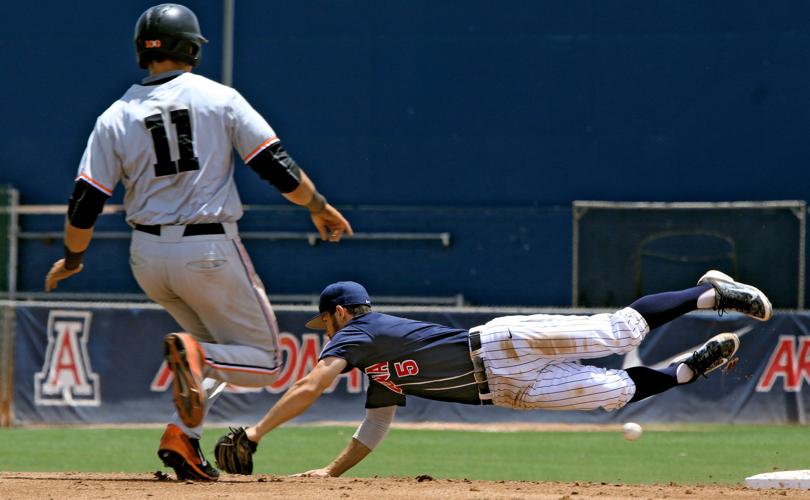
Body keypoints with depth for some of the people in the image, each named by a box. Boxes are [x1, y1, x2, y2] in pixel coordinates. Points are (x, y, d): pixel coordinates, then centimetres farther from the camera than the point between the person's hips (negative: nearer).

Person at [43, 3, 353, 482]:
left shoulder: (116, 118, 2)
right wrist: (321, 207, 11)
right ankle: (194, 353, -22)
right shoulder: (220, 98, -4)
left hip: (148, 257, 4)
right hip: (209, 253, -4)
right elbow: (278, 168, -6)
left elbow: (85, 205, -1)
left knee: (215, 347, 26)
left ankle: (184, 435, 1)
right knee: (264, 360, 9)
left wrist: (71, 260, 16)